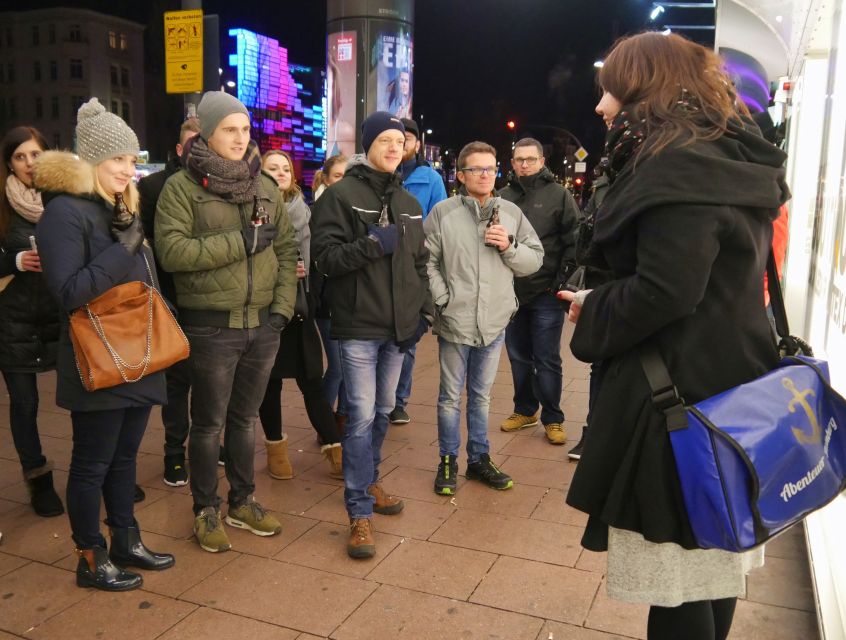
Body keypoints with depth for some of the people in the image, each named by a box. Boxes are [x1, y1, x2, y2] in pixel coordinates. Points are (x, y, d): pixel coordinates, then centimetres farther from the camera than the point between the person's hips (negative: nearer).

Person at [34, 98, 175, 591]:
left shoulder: (123, 209, 14)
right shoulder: (65, 212, -13)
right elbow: (68, 292, -21)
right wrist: (122, 250, -21)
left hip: (137, 357, 8)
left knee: (125, 456, 17)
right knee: (92, 463, 6)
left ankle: (127, 542, 31)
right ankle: (91, 560, 20)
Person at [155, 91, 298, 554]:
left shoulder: (265, 186, 9)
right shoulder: (181, 186, -6)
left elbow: (286, 249, 10)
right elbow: (172, 251, -17)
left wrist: (283, 305, -1)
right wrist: (241, 241, -18)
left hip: (263, 323, 5)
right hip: (211, 325, -4)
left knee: (245, 417, 17)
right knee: (209, 423, 8)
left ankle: (242, 501, 33)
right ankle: (206, 511, 25)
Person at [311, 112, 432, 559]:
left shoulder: (408, 203, 15)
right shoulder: (340, 195, -5)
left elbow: (419, 262, 19)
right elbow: (325, 257, -12)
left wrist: (423, 310, 10)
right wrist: (372, 244, -22)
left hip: (398, 327, 7)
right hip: (358, 326, -6)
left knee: (383, 411, 16)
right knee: (362, 415, -9)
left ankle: (369, 482, 36)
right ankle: (359, 513, 1)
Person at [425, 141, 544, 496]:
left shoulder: (511, 212, 4)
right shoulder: (443, 212, -5)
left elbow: (534, 260, 6)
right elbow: (426, 261, -7)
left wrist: (509, 247, -11)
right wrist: (442, 300, -12)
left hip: (495, 322, 3)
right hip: (455, 321, -3)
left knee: (481, 395, 17)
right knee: (451, 396, 10)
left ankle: (479, 458, 31)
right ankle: (448, 461, 25)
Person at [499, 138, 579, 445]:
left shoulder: (558, 195, -2)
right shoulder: (504, 196, 7)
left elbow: (573, 242, -5)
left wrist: (563, 278, -11)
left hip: (546, 293, -4)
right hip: (512, 292, 4)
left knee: (547, 360, 3)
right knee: (518, 357, 14)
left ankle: (552, 418, 17)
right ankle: (525, 410, 29)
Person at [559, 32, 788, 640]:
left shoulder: (678, 168, -18)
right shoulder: (729, 159, 13)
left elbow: (662, 293, -26)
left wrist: (591, 312, -8)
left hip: (678, 397, -10)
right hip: (726, 386, 10)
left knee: (676, 573, 3)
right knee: (711, 558, 21)